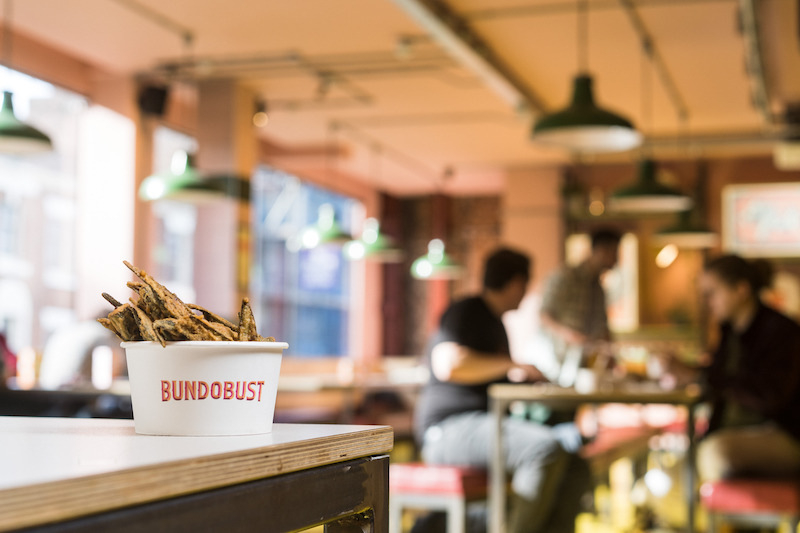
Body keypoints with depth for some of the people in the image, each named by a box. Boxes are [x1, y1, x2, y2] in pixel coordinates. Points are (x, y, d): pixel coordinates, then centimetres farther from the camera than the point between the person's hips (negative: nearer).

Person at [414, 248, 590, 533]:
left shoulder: (495, 322, 23)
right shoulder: (465, 312, -6)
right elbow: (447, 365, -24)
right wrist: (510, 365, -18)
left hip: (487, 427, 10)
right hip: (451, 428, -10)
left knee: (575, 467, -6)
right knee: (547, 448, -30)